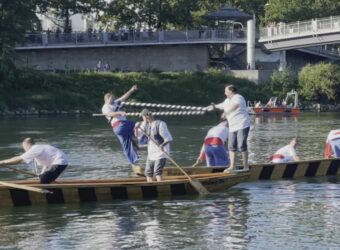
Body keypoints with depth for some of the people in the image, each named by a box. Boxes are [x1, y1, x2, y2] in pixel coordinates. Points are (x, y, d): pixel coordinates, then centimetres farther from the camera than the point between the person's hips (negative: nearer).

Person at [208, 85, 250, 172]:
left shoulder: (238, 98, -11)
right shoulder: (228, 100, 18)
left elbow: (235, 105, -29)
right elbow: (222, 105, 38)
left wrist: (226, 112, -34)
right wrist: (214, 106, 48)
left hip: (242, 126, -9)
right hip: (232, 127, 9)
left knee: (242, 146, -11)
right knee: (232, 147, 4)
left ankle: (246, 166, -5)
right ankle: (232, 166, 7)